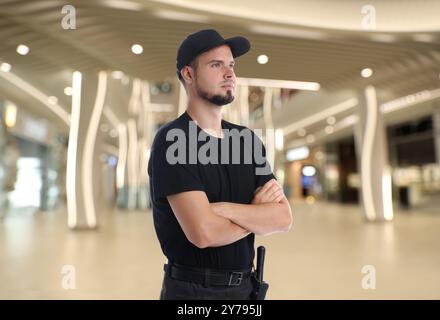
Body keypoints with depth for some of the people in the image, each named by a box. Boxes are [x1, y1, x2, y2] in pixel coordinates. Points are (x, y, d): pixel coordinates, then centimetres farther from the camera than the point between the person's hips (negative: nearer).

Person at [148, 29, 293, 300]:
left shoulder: (247, 139, 1)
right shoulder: (172, 140, -17)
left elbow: (284, 217, -6)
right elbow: (204, 233, -26)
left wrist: (223, 208, -21)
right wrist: (258, 211, -10)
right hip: (192, 289, -5)